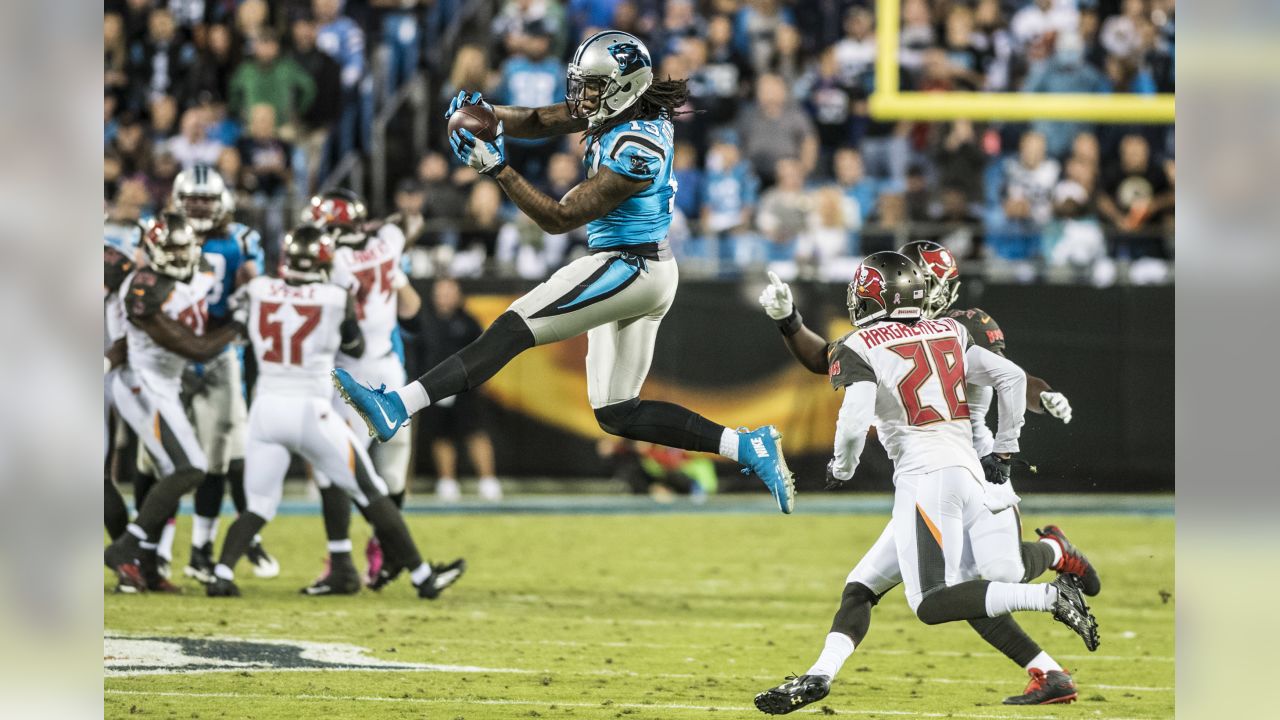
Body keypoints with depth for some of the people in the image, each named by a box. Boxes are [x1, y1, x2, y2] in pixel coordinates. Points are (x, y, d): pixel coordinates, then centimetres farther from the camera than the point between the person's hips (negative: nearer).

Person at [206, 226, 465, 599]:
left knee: (259, 506, 12)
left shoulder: (257, 290, -2)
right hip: (311, 411, -3)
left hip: (266, 410, 3)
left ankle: (222, 573, -9)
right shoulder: (335, 299, -8)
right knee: (371, 493, 8)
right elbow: (355, 348, 10)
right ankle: (422, 575, 12)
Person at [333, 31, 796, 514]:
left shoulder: (635, 150, -23)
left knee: (513, 329, -16)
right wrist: (487, 113, -13)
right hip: (648, 274, 10)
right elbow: (538, 123, 7)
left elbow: (559, 219, -21)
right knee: (617, 415, 11)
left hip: (627, 270, -10)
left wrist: (495, 167, -26)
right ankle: (747, 446, 8)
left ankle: (397, 407, -25)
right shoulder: (626, 107, 3)